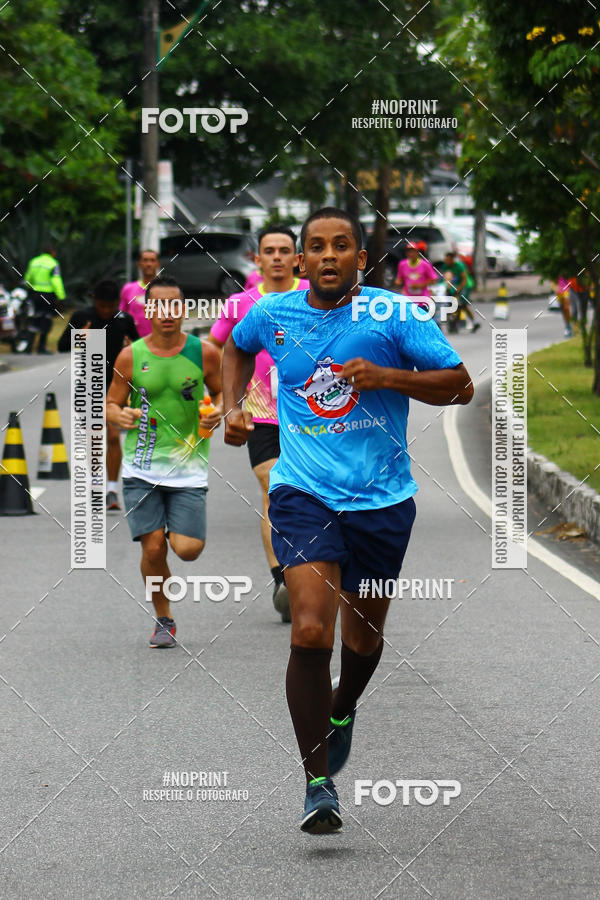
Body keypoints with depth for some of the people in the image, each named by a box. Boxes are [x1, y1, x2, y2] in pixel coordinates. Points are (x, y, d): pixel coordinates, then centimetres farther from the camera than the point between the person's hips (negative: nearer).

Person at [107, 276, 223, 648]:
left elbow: (222, 392, 13)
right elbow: (111, 405, 8)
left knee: (188, 549, -10)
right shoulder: (131, 357, 0)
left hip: (188, 467, 0)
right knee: (153, 547, -7)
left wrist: (219, 411, -10)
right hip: (142, 468, 0)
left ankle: (177, 528, 28)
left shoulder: (204, 353, -1)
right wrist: (120, 416, -15)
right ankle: (164, 620, 16)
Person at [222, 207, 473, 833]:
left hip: (382, 499, 1)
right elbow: (236, 347, 27)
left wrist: (387, 377, -19)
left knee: (364, 635, 15)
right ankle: (318, 782, -13)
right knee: (310, 630, -19)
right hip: (304, 494, -1)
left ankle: (341, 712, 50)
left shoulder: (393, 317, -5)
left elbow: (460, 385, -6)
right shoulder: (272, 315, 2)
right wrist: (232, 407, 11)